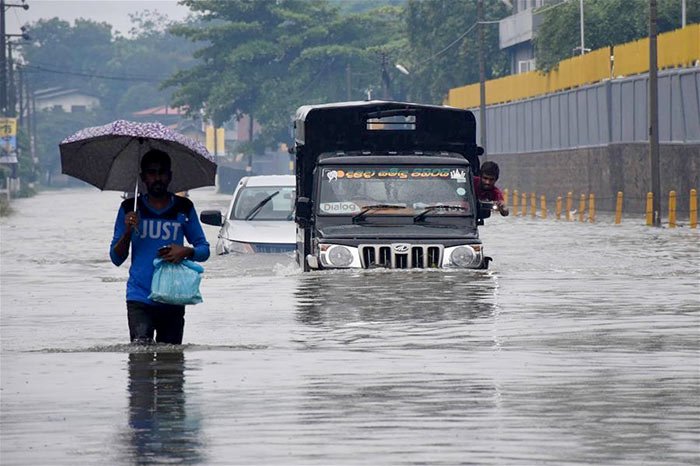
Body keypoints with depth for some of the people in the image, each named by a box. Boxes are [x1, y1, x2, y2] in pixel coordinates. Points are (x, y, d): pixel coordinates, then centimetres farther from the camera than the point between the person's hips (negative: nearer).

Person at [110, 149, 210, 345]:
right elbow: (116, 259, 9)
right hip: (139, 298, -1)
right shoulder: (130, 209, 8)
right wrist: (127, 232, -10)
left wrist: (185, 252, -10)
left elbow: (204, 250, 12)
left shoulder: (183, 208, 9)